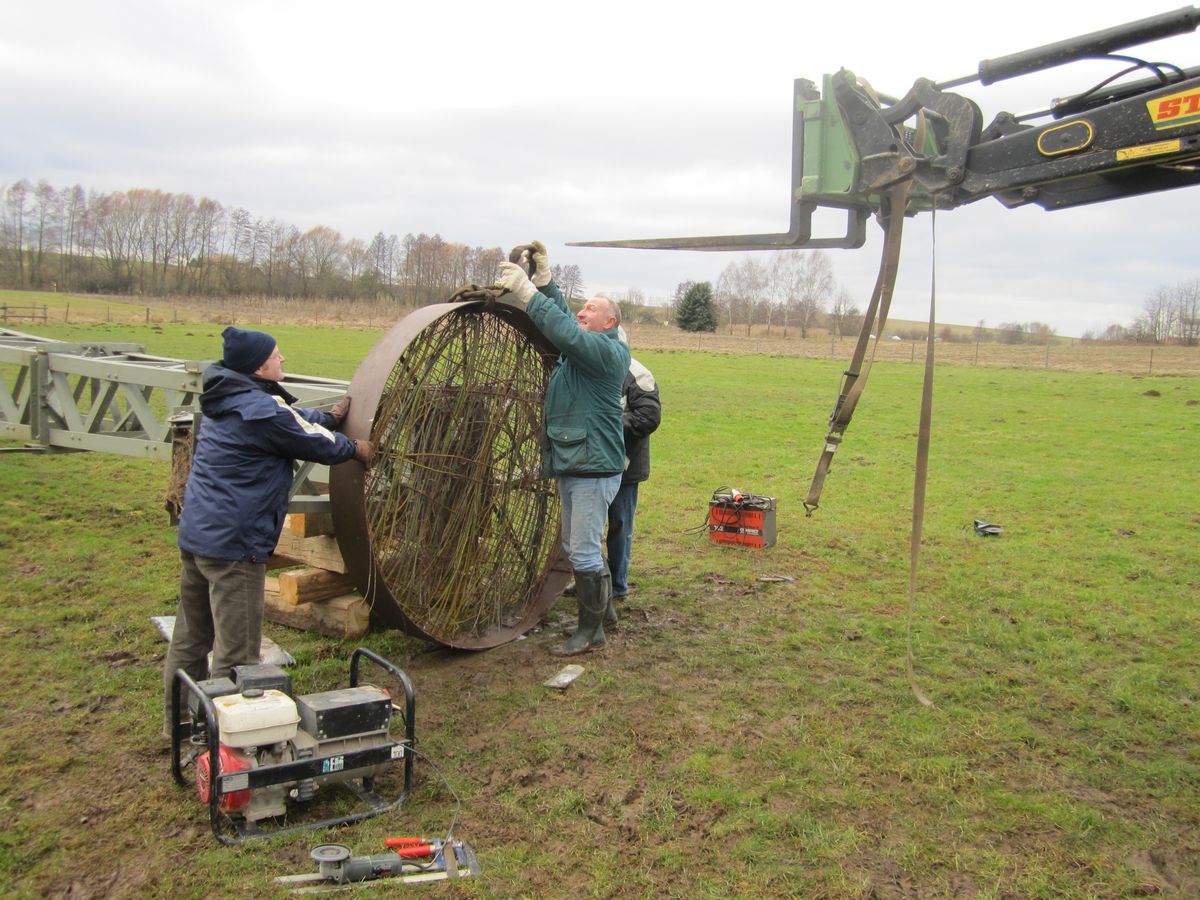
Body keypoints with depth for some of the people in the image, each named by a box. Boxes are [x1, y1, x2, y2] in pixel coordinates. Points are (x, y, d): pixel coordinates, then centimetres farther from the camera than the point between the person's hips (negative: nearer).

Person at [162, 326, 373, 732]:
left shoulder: (226, 399, 9)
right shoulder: (262, 410, -18)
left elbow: (293, 419, 23)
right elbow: (316, 443, -5)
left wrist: (330, 416, 31)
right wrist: (355, 449, 13)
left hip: (195, 534, 10)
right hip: (234, 545, -10)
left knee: (190, 637, 21)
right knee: (236, 652, 0)